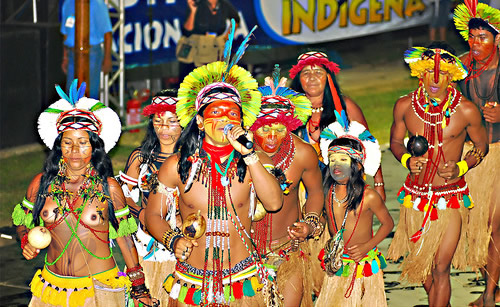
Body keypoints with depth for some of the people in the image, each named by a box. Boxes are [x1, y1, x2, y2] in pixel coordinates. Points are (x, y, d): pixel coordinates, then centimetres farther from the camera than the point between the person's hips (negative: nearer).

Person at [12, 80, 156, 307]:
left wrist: (139, 287, 4)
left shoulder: (108, 187, -4)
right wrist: (27, 241, -10)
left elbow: (123, 235, 2)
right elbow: (23, 223, 12)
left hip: (99, 288, -2)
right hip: (52, 286, 2)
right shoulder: (42, 183, 1)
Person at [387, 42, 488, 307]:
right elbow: (395, 141, 12)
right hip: (416, 196, 3)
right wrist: (406, 160, -10)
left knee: (440, 268, -7)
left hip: (451, 199, -3)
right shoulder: (405, 106, -4)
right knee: (421, 264, 15)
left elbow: (482, 146, 5)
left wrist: (461, 167, -13)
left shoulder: (466, 111, -10)